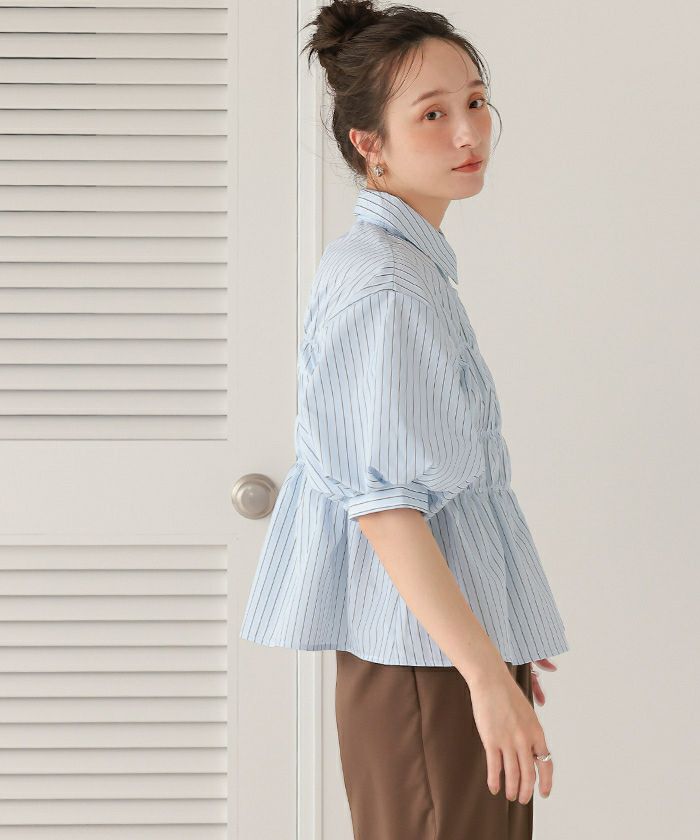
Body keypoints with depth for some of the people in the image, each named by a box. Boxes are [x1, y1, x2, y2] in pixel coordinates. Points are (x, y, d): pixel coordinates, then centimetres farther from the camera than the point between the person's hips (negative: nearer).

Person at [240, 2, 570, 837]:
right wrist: (487, 673, -23)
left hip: (462, 639, 10)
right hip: (424, 657, -10)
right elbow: (382, 503, -21)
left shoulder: (414, 267, 16)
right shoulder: (381, 284, -15)